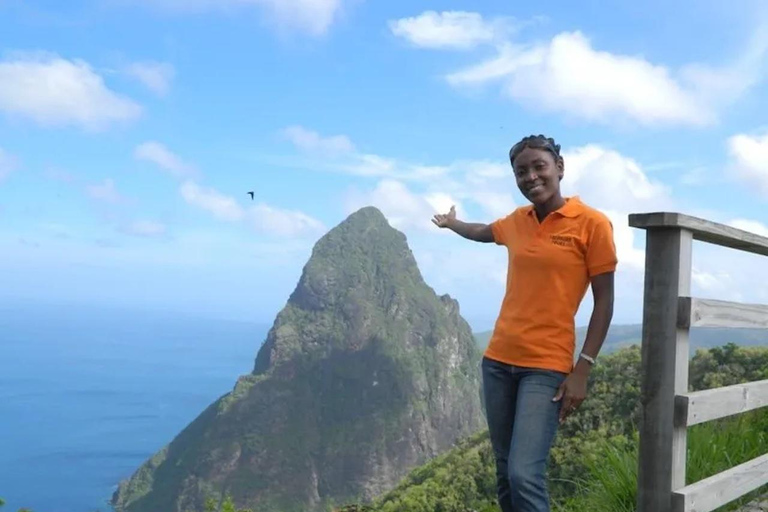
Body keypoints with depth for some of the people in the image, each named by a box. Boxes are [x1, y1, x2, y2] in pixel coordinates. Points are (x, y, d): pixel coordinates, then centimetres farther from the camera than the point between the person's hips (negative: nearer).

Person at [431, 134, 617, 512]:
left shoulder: (592, 223, -6)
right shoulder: (516, 221, 9)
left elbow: (604, 301, -6)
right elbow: (481, 232, 32)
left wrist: (582, 370, -13)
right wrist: (451, 223, 52)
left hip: (547, 366, -6)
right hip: (498, 360, 6)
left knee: (525, 475, -16)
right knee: (505, 475, 10)